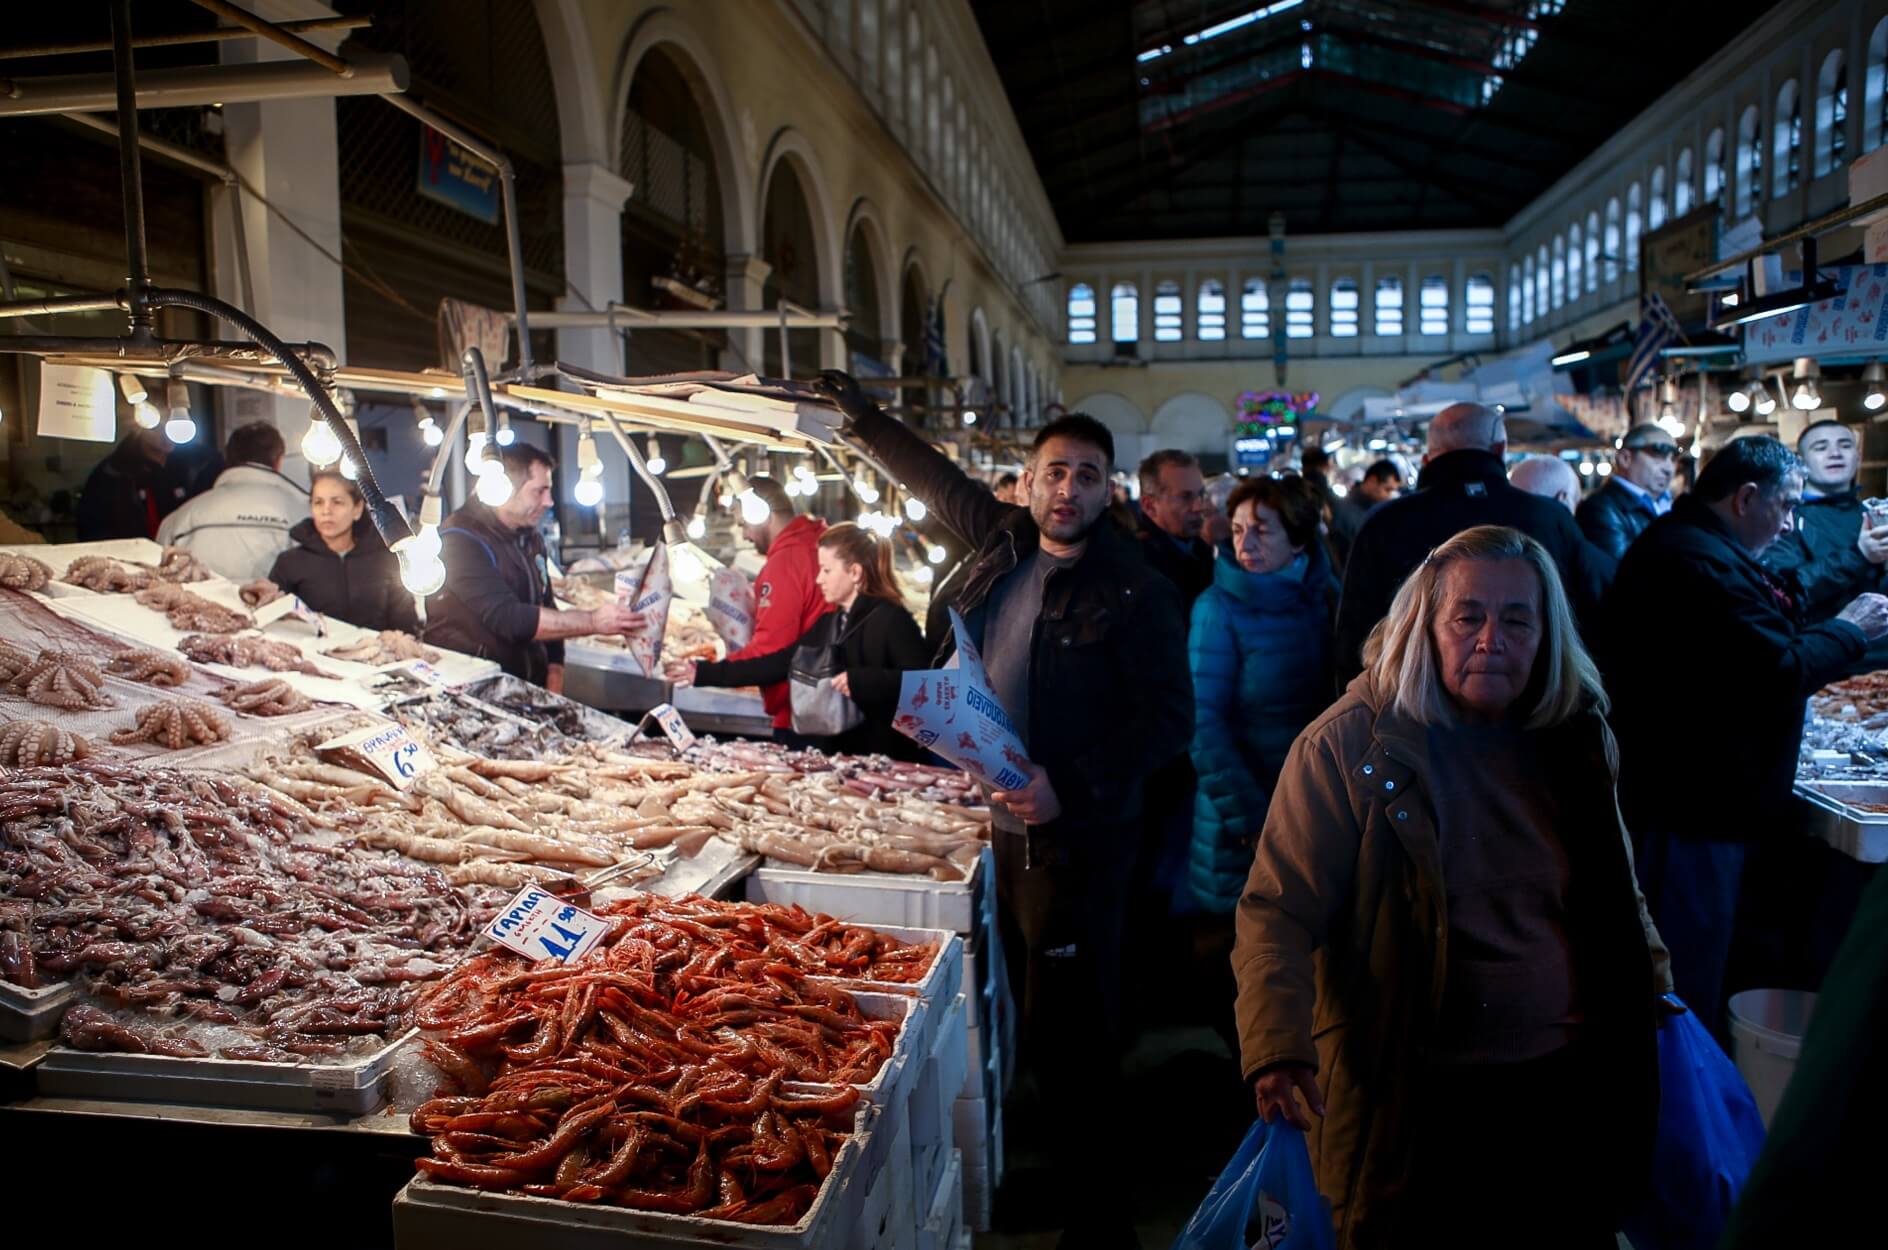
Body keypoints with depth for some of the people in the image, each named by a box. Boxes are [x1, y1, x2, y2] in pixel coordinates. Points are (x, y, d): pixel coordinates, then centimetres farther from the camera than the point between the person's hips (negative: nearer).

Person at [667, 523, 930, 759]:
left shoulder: (890, 619, -10)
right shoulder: (828, 622, 15)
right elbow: (777, 663, 13)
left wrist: (860, 681, -27)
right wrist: (705, 674, 10)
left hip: (882, 760, -7)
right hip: (831, 754, 7)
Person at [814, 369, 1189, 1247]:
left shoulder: (1135, 591, -13)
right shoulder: (1005, 545, 5)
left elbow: (1169, 714, -14)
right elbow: (940, 482, 21)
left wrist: (1071, 787, -24)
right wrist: (863, 417, 25)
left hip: (1077, 836, -6)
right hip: (1000, 819, 7)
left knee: (1070, 1027, 1)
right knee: (1029, 1014, 18)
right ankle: (1045, 1163, 36)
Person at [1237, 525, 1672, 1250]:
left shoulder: (1574, 738, 4)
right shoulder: (1346, 747, -14)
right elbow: (1277, 912, -16)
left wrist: (1655, 988, 13)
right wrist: (1278, 1047, -28)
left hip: (1574, 1085, 5)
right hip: (1417, 1106, -5)